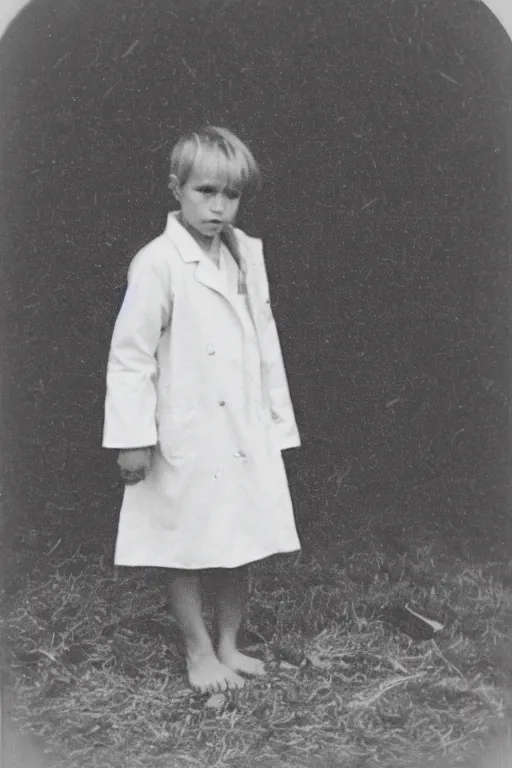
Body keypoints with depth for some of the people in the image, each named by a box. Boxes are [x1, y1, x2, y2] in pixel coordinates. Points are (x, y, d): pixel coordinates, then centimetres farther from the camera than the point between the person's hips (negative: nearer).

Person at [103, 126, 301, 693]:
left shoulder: (248, 255, 5)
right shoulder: (156, 265, -14)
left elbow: (265, 343, 10)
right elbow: (130, 355, -13)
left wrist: (278, 419, 11)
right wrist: (133, 438, -14)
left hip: (246, 434, 6)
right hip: (186, 439, -5)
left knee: (239, 544, 15)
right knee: (188, 549, 9)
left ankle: (228, 645, 32)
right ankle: (199, 654, 26)